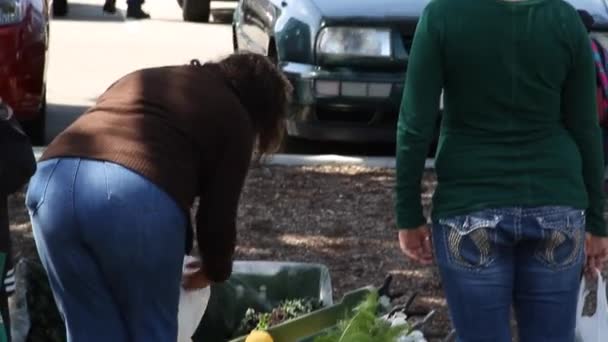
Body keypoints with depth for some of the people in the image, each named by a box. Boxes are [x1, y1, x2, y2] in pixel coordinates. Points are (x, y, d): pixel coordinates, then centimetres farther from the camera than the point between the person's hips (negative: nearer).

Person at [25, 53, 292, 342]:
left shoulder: (144, 78, 37)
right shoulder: (235, 119, 19)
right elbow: (218, 213, 15)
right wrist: (213, 272, 35)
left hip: (54, 179, 5)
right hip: (136, 194, -5)